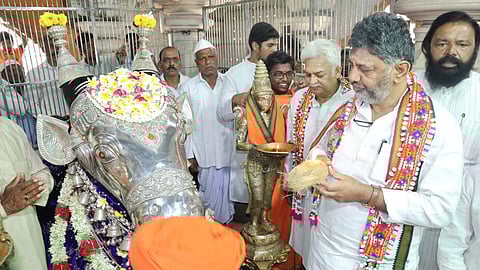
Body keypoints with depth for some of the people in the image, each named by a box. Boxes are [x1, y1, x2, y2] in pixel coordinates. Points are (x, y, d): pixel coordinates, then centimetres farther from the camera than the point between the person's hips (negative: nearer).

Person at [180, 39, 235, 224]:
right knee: (209, 195, 7)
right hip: (204, 155, -1)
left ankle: (227, 223, 31)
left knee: (228, 192, 10)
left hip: (229, 151, 1)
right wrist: (189, 154, -3)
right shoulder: (188, 88, 1)